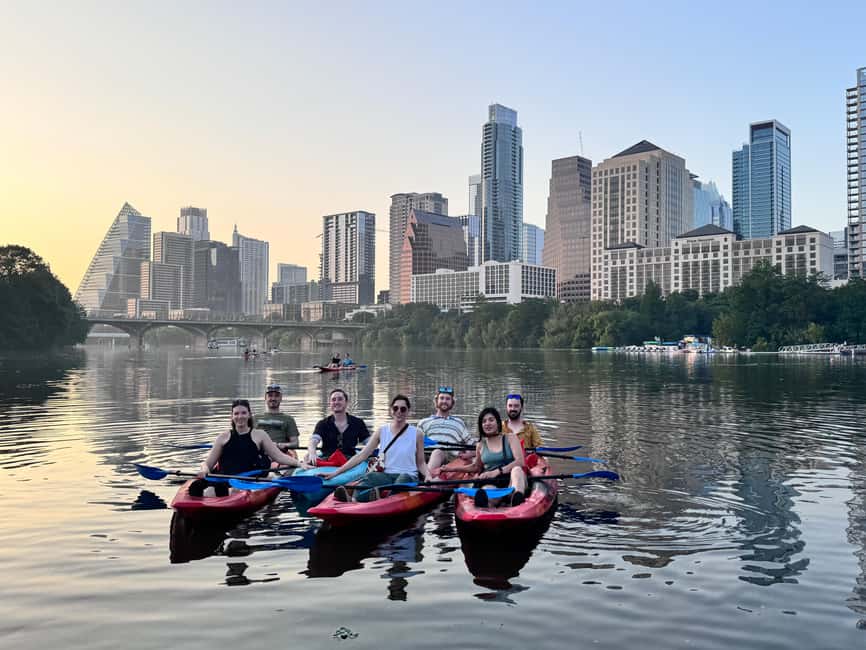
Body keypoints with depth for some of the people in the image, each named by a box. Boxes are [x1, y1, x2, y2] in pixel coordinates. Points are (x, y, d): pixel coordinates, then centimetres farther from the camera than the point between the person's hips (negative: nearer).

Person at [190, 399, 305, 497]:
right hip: (223, 480, 2)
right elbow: (208, 463, 18)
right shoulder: (223, 437, 18)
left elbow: (279, 456, 10)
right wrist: (204, 469, -6)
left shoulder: (259, 435, 15)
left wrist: (298, 463, -6)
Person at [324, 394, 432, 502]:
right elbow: (361, 455, 6)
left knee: (404, 478, -39)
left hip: (408, 476, 0)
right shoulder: (382, 431, 10)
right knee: (370, 476, -36)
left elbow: (421, 462, 13)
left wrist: (427, 475, -10)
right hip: (385, 476, 0)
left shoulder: (416, 434, 7)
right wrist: (335, 473, -2)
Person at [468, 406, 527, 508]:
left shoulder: (510, 438, 10)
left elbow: (520, 461, -4)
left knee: (516, 469, -36)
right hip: (490, 482, 1)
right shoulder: (481, 445, 19)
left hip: (511, 480, -1)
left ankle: (518, 498, -64)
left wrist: (497, 472, -16)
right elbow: (477, 469, 30)